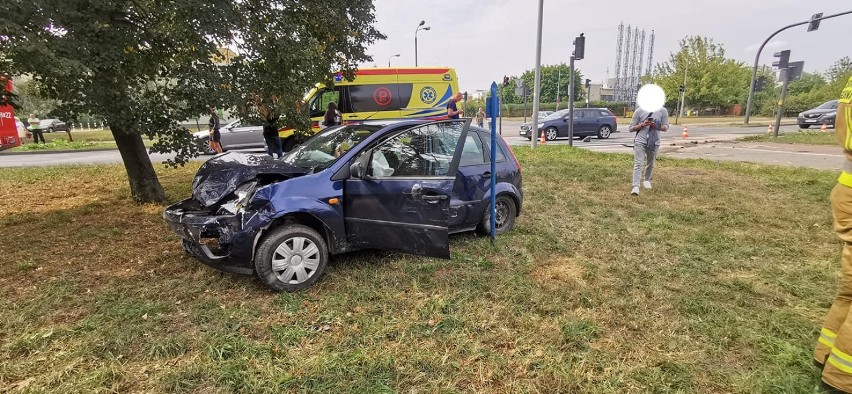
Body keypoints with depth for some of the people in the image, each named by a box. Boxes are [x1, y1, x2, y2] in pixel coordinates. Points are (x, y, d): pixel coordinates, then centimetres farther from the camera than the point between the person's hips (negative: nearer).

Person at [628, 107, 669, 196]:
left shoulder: (662, 111, 4)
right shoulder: (639, 111, 1)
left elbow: (666, 127, 7)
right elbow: (631, 128, 2)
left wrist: (657, 125, -14)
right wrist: (642, 125, -16)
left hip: (654, 142, 2)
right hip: (640, 141, -2)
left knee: (650, 164, 15)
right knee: (638, 164, -12)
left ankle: (647, 180, 37)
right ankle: (636, 186, -19)